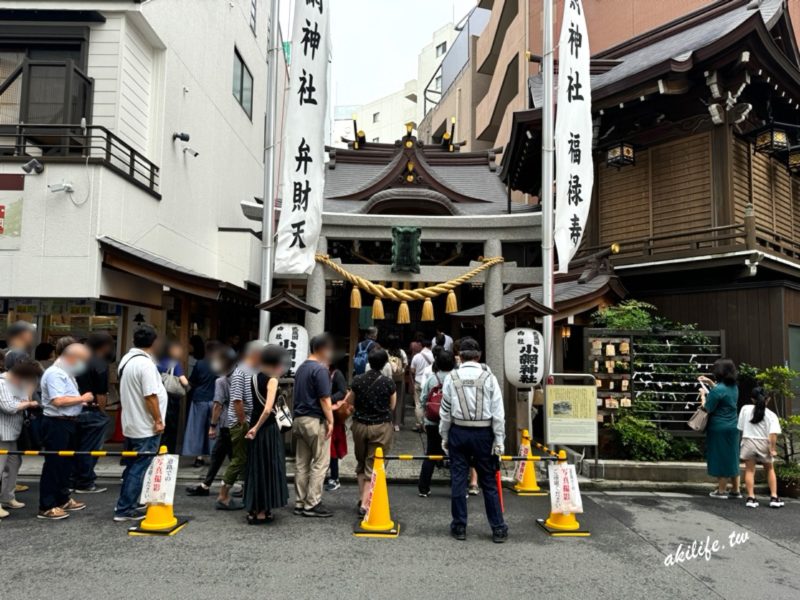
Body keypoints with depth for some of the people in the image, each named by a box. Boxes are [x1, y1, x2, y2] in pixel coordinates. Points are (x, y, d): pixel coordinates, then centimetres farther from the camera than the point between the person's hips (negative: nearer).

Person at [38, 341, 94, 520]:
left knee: (66, 463, 17)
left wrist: (82, 401, 5)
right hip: (56, 424, -10)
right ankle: (46, 507, 5)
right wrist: (82, 399, -17)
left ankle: (63, 500, 29)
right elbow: (58, 401, -26)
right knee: (53, 465, -3)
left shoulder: (66, 373, 16)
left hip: (68, 422, 10)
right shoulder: (54, 373, -17)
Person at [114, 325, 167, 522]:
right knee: (138, 469, 0)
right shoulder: (145, 364, -22)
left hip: (131, 424, 10)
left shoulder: (126, 359, 9)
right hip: (146, 427, -10)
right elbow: (150, 396, -25)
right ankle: (124, 510, 6)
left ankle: (127, 505, 29)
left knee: (132, 467, 20)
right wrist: (158, 420, -17)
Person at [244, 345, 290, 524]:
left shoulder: (254, 377, 7)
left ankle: (253, 509, 24)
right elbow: (268, 409, -24)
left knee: (256, 466, 16)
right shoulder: (272, 380, -14)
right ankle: (261, 512, 11)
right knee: (267, 467, 3)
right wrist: (257, 427, -14)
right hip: (267, 427, -7)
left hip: (255, 425, 7)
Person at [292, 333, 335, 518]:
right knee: (320, 463, -2)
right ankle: (312, 504, 0)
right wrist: (330, 421, -11)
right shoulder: (320, 369, -13)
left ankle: (300, 503, 15)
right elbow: (324, 398, -16)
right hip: (315, 420, -9)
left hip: (299, 419, 9)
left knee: (301, 463, 11)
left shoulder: (301, 368, 14)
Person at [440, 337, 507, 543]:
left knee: (458, 480, 8)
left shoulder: (452, 378, -1)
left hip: (458, 433, 1)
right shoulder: (488, 377, -4)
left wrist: (444, 437, 10)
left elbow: (445, 411, 1)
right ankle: (498, 529, 14)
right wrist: (499, 441, -1)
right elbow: (498, 412, -6)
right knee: (489, 482, 8)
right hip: (483, 434, 0)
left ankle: (459, 527, 16)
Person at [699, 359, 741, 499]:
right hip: (733, 427, 8)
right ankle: (735, 490, 22)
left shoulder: (718, 390, -20)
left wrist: (703, 395, 2)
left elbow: (707, 408, -13)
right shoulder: (734, 387, 6)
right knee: (732, 457, 15)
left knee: (720, 458, 3)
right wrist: (709, 382, 24)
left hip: (719, 428, -7)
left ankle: (721, 490, 12)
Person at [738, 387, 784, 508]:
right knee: (769, 469, 20)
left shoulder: (745, 409, -2)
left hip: (748, 441, -1)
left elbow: (740, 427, 0)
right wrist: (772, 448, -8)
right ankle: (774, 497, 16)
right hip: (764, 444, 1)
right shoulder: (771, 415, -4)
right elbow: (773, 433, -14)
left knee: (749, 470, 7)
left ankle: (751, 497, 0)